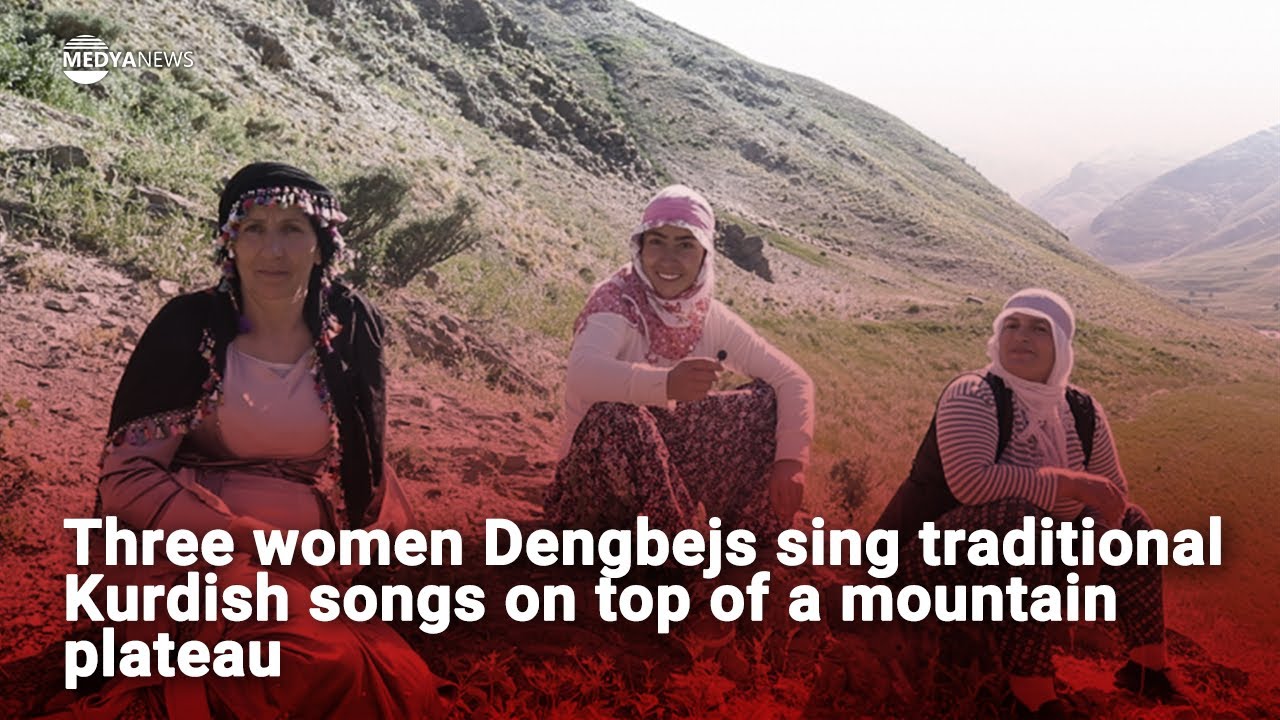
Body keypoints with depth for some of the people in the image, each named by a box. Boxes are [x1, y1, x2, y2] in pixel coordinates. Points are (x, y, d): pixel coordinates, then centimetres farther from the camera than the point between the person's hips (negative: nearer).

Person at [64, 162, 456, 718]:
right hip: (194, 553, -4)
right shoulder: (189, 327, -8)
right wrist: (249, 539, -18)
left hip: (311, 566, 4)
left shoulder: (352, 326, 1)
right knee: (330, 669, -29)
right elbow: (127, 474, -10)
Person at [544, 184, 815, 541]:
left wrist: (791, 460, -23)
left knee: (767, 399, -9)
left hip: (672, 461, 5)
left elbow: (794, 380, -7)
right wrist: (665, 382, -59)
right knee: (615, 418, -37)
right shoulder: (615, 301, -21)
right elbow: (582, 373, -43)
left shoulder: (709, 316, -6)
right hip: (598, 478, -5)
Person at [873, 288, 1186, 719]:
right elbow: (970, 481, -34)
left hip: (1020, 548, 8)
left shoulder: (1082, 411, 2)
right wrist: (1070, 484, -31)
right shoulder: (972, 396, -19)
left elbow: (1112, 493, 10)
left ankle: (1147, 669, 13)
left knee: (1128, 522, 5)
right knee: (1019, 517, -36)